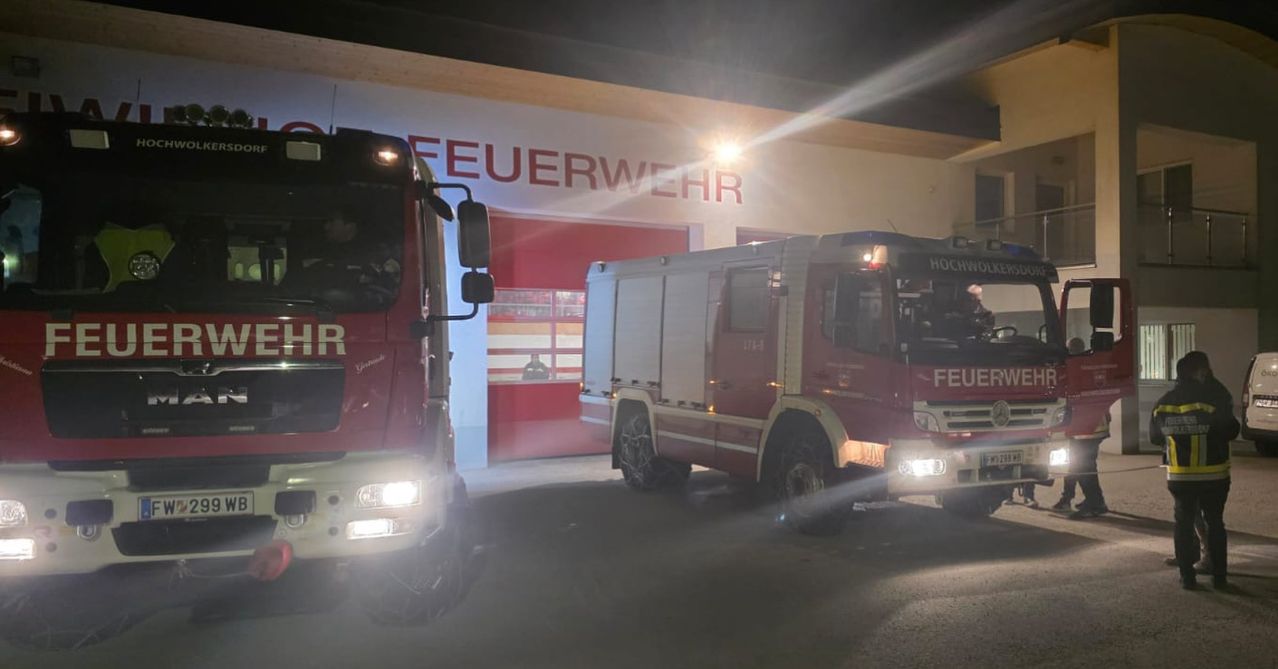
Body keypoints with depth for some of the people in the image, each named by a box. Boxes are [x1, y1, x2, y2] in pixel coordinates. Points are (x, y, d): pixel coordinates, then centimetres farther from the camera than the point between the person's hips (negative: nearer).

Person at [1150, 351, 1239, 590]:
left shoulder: (1163, 403, -1)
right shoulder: (1213, 399, -14)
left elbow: (1155, 437, 7)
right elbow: (1231, 431, -9)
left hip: (1179, 476, 2)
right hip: (1213, 475, -2)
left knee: (1184, 523, 10)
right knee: (1215, 522, 10)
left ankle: (1187, 576, 9)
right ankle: (1219, 576, 14)